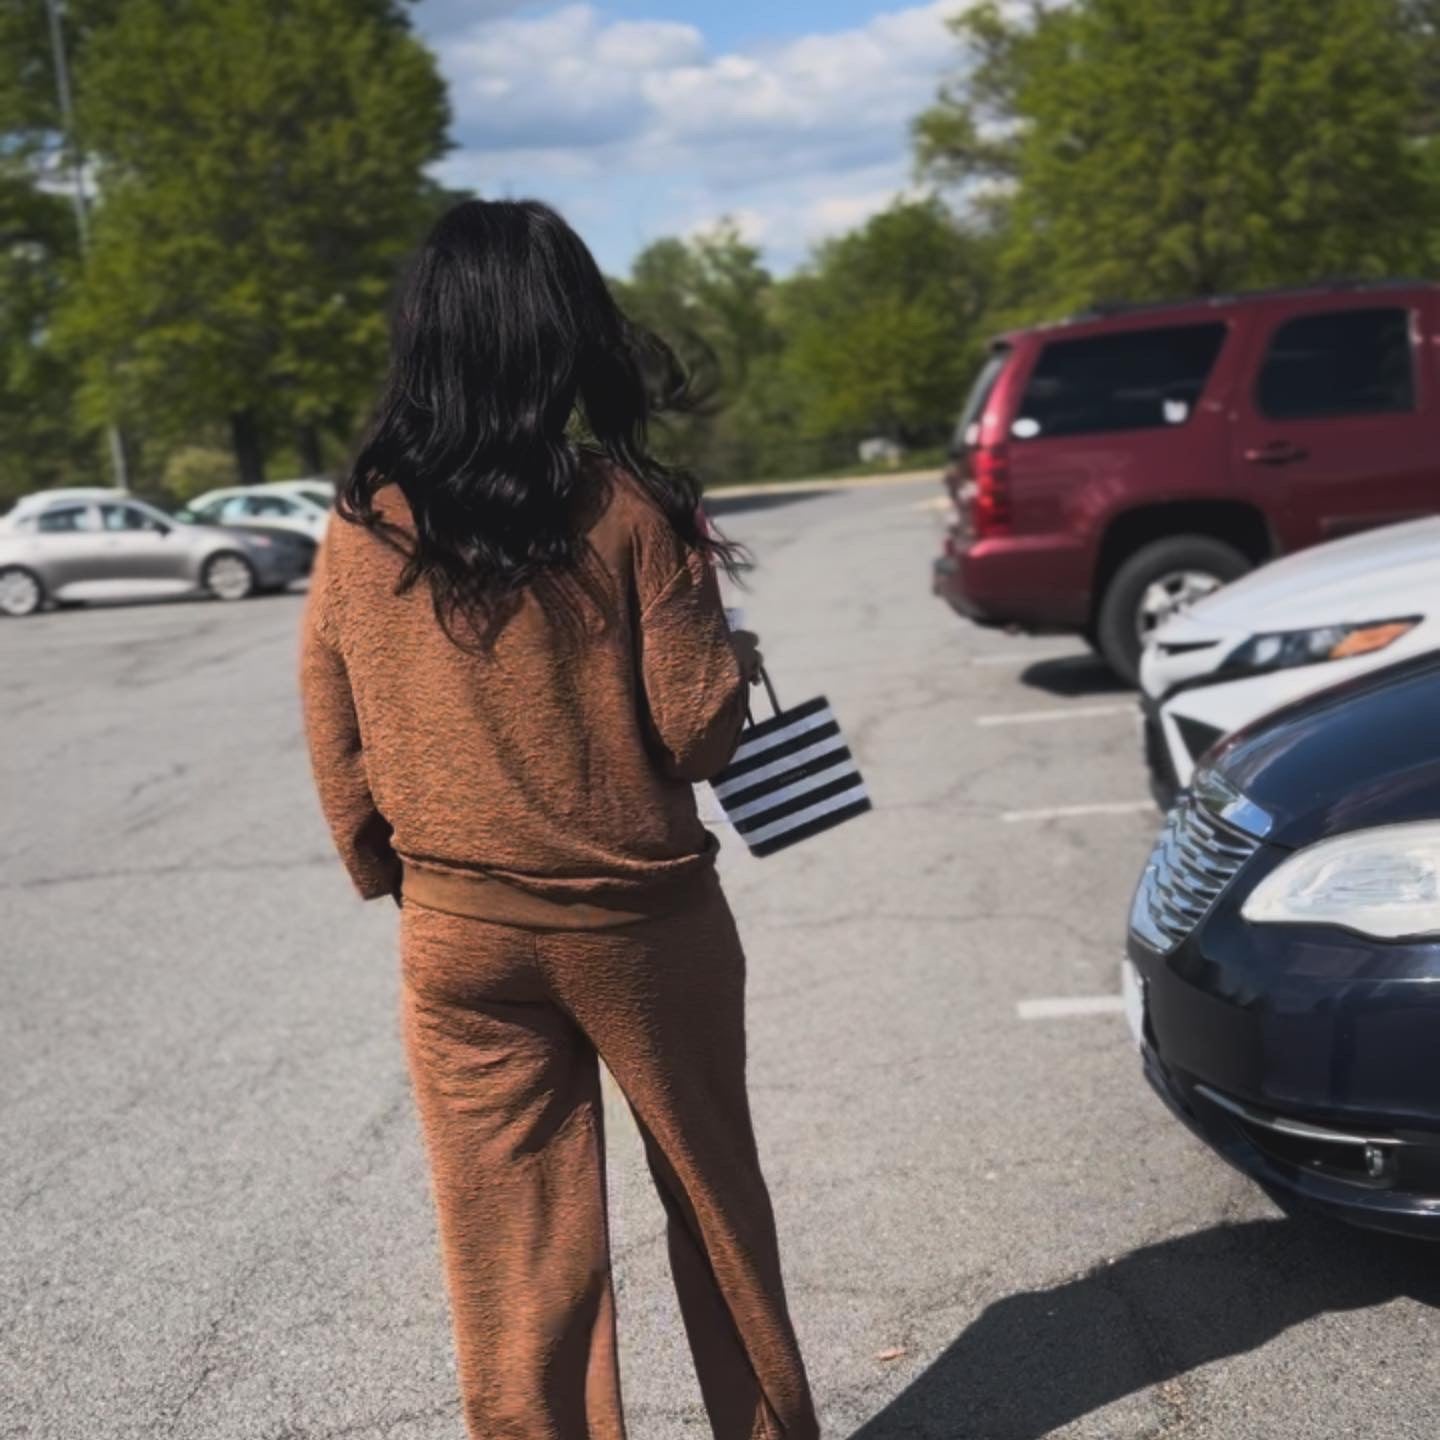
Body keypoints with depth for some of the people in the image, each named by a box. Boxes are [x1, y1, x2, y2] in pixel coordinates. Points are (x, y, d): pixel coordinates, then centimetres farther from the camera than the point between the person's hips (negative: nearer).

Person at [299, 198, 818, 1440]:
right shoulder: (627, 507, -13)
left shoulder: (362, 529, -4)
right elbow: (699, 731, -12)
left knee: (510, 1242, 11)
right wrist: (725, 643, 7)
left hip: (458, 932, 2)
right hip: (636, 918, -1)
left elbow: (339, 756, 2)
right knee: (712, 1195, 19)